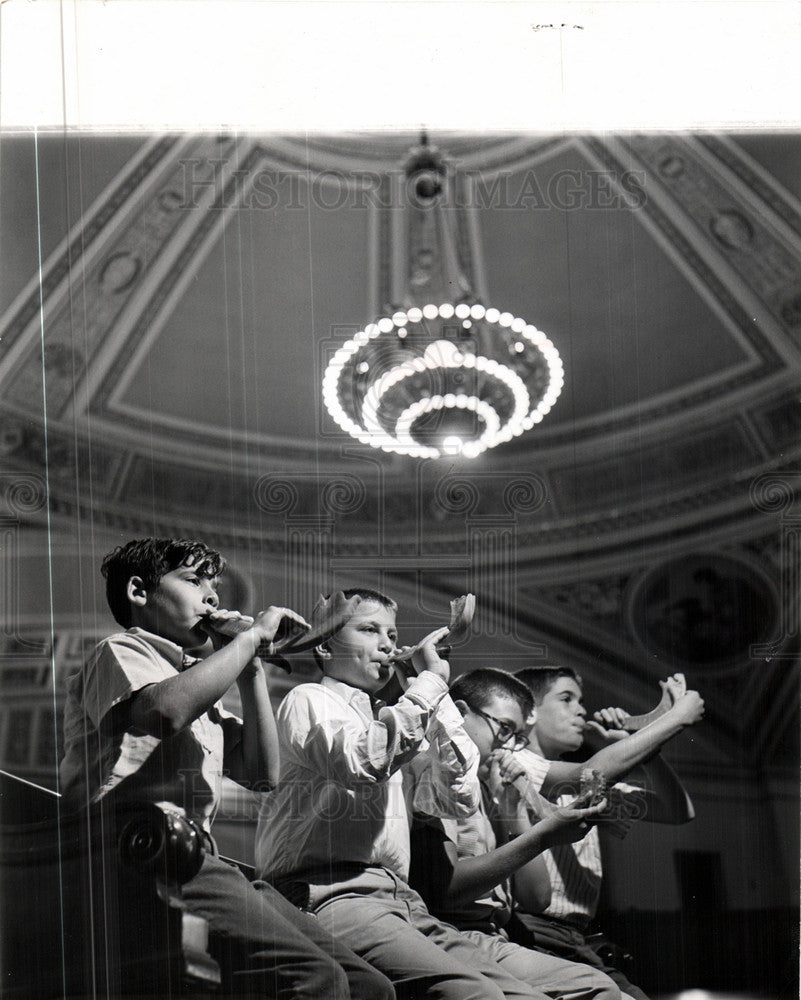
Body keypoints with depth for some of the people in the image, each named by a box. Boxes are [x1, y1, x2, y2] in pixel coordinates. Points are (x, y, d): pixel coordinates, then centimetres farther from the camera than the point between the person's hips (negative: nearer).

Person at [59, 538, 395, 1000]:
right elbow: (166, 712, -21)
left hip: (199, 861, 9)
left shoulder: (197, 680, 31)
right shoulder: (121, 653, 5)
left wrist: (251, 671, 16)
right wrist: (252, 636, -10)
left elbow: (262, 772, 22)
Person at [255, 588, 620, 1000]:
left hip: (400, 900, 7)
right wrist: (430, 680, -7)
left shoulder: (394, 721, 28)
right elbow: (364, 762, -15)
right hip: (330, 894, -7)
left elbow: (459, 797, 17)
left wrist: (439, 701, 13)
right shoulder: (308, 701, 7)